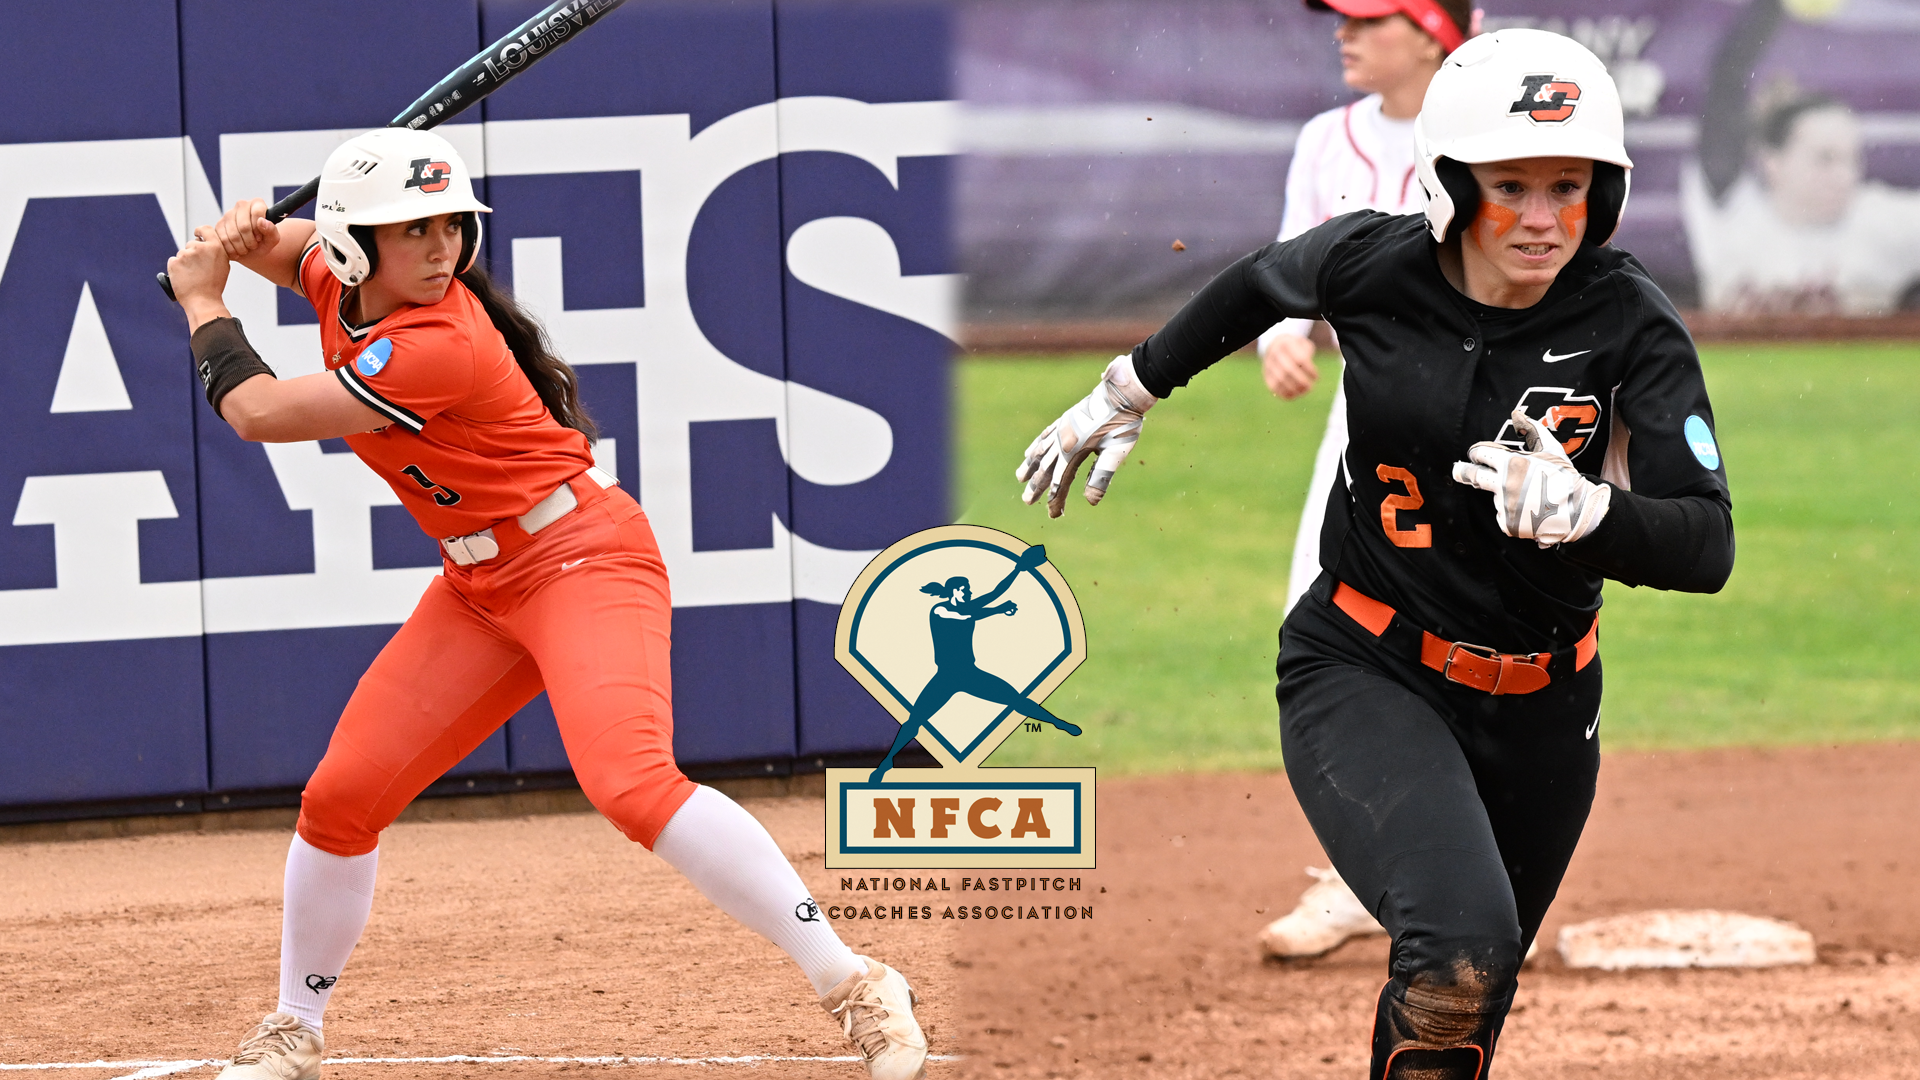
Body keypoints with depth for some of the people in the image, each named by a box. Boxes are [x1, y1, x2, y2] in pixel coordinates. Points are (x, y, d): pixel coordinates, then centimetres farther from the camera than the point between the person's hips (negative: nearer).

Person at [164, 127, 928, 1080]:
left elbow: (257, 413, -23)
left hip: (584, 563, -9)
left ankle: (853, 985, -29)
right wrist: (248, 237, 2)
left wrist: (203, 305, -6)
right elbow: (298, 253, 26)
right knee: (339, 797, 5)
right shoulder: (344, 282, -1)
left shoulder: (436, 346, -26)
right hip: (481, 589, 9)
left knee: (631, 784, -30)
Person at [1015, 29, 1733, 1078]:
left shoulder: (1626, 321, -15)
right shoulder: (1372, 264, -14)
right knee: (1459, 947, -29)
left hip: (1538, 707, 2)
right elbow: (1257, 287, 11)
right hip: (1363, 675, -2)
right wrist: (1126, 393, 23)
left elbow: (1705, 548, -22)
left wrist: (1578, 510, -41)